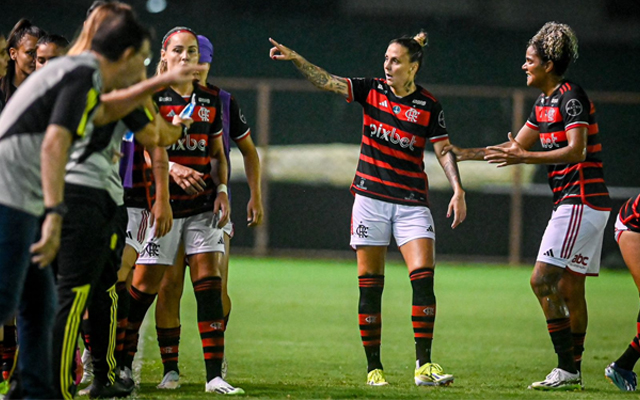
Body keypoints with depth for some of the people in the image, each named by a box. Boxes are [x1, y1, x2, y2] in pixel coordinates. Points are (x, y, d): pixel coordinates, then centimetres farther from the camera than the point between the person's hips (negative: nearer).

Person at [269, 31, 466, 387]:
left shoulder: (429, 106, -1)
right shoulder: (372, 90, 4)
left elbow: (444, 151, -3)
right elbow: (327, 81, -2)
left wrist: (458, 190, -14)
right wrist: (295, 58, -15)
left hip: (412, 202, -1)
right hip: (371, 198, 1)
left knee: (423, 277, -14)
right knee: (370, 284, 0)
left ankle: (424, 365, -12)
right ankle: (374, 367, 7)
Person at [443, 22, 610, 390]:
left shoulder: (570, 96, -13)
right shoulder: (545, 102, 17)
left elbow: (577, 151, -23)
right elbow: (517, 146, 26)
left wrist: (524, 158, -28)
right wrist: (466, 153, 23)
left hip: (581, 202, -10)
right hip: (574, 204, 10)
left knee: (543, 280, -15)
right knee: (570, 289, 9)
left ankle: (566, 367, -16)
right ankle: (574, 372, 12)